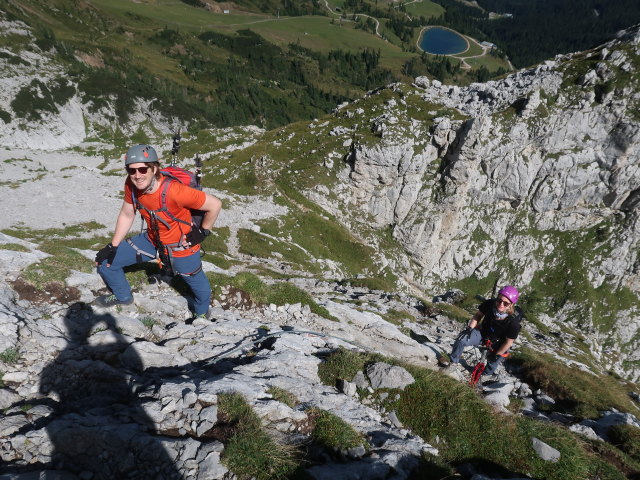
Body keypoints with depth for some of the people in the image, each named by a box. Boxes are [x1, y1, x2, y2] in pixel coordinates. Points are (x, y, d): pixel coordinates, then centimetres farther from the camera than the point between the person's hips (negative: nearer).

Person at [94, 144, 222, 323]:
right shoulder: (131, 185, -17)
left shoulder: (174, 191, -37)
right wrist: (112, 247, 2)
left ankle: (201, 313, 49)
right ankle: (122, 296, 40)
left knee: (197, 284, 11)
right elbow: (127, 215, 2)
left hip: (181, 246, -5)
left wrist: (202, 231, -14)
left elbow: (215, 204, -28)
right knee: (105, 261, 8)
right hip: (152, 239, 6)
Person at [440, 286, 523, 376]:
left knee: (493, 362, 12)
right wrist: (469, 328, -17)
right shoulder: (489, 304, -27)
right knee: (462, 339, -20)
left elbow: (509, 342, -19)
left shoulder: (514, 322, -34)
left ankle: (486, 376, 48)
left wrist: (497, 355, -10)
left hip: (498, 343, -2)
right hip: (483, 332, 2)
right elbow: (478, 315, -6)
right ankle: (453, 360, 4)